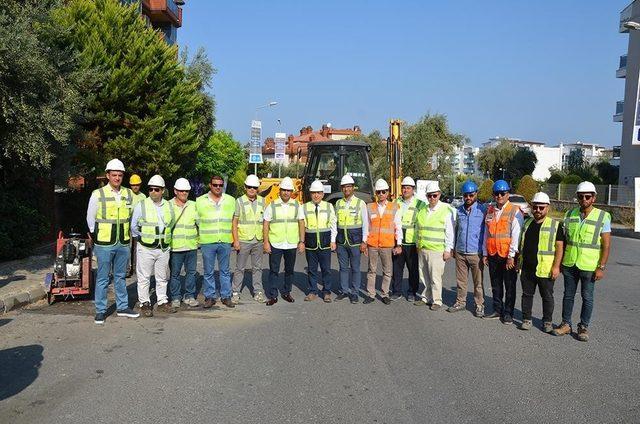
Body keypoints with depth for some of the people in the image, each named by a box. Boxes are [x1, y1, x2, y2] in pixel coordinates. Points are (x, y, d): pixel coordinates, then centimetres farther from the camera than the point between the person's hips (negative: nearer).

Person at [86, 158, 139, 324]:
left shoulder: (129, 194, 5)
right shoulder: (98, 194, -6)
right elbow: (90, 218, 3)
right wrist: (95, 237, 7)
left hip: (123, 243, 4)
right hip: (104, 244, -4)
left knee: (120, 277, 14)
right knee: (102, 278, 3)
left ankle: (122, 307, 23)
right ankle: (100, 311, 12)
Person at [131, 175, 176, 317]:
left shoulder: (169, 206, 7)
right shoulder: (141, 205, -5)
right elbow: (133, 226, 0)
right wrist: (141, 238, 2)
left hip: (164, 248, 4)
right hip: (146, 248, -4)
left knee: (162, 277, 12)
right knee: (144, 277, 2)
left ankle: (163, 302, 23)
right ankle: (145, 303, 12)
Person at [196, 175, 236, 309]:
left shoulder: (231, 200, 8)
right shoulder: (200, 201, 4)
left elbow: (234, 220, 15)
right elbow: (196, 221, 9)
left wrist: (235, 239, 10)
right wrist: (198, 238, 4)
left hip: (225, 242, 1)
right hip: (207, 242, -1)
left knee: (225, 271, 8)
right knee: (208, 272, 5)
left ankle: (226, 296, 17)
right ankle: (210, 297, 15)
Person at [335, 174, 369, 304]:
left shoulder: (360, 203, -2)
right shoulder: (338, 203, 9)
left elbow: (365, 224, -2)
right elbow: (335, 222, 12)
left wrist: (364, 241, -7)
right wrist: (334, 240, 8)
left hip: (355, 241, -3)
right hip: (341, 241, 3)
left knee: (355, 268, 3)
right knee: (343, 267, 9)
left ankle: (354, 293, 12)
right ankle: (344, 291, 20)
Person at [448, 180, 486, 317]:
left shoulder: (482, 210, -5)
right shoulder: (459, 210, 8)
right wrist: (454, 248, 16)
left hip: (476, 253, -4)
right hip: (460, 253, 4)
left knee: (478, 282, 4)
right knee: (460, 280, 12)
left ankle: (479, 305, 16)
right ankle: (460, 302, 24)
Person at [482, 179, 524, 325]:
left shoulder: (514, 211, -7)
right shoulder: (490, 211, 11)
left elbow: (516, 235, -12)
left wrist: (511, 256, -16)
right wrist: (485, 253, 12)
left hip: (508, 256, -5)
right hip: (493, 255, 5)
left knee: (509, 287, 5)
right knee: (496, 285, 14)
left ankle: (508, 313, 15)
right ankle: (497, 310, 25)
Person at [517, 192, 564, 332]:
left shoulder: (555, 225, -3)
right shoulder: (527, 223, 13)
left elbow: (560, 246, -8)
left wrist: (556, 266, -15)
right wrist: (519, 262, 16)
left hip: (545, 269, -5)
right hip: (526, 268, 5)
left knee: (547, 296, 7)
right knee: (527, 294, 11)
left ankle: (547, 321, 19)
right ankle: (526, 319, 22)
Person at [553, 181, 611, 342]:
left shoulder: (603, 217, -6)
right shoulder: (570, 214, 4)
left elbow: (606, 245, -7)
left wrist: (601, 267, -12)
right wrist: (560, 262, 8)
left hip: (589, 267, -3)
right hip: (569, 264, 3)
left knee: (587, 297, 7)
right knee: (568, 295, 11)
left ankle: (583, 327, 20)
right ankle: (566, 324, 23)